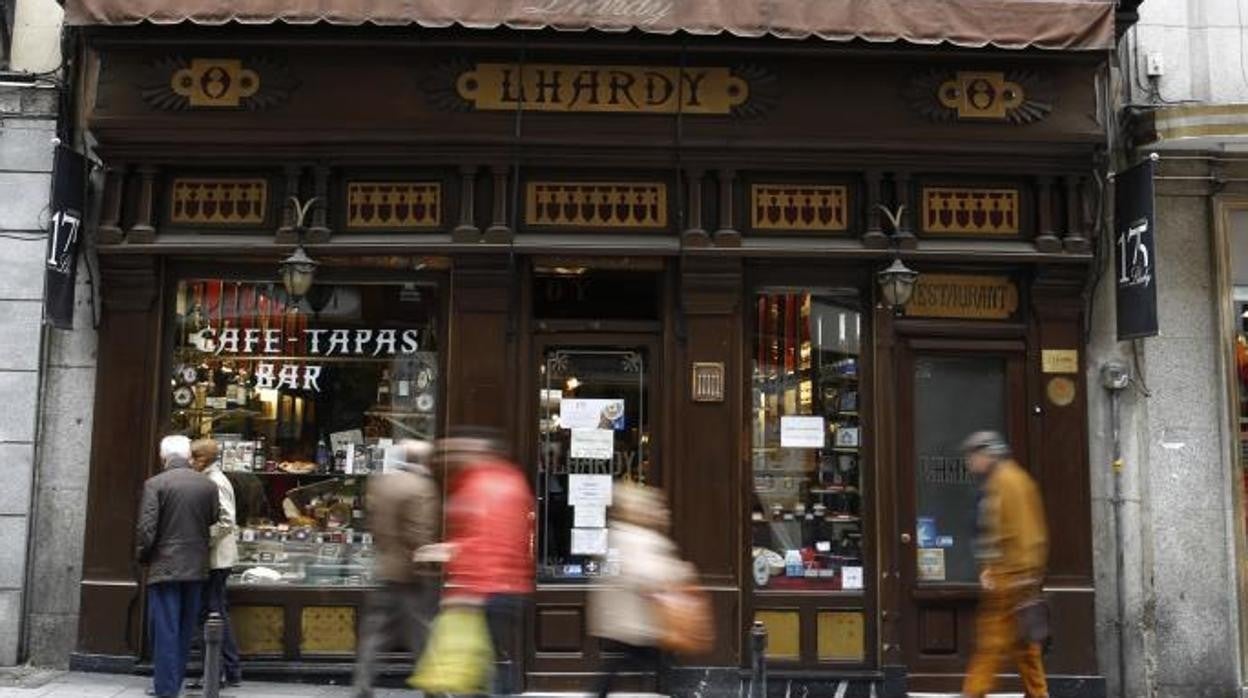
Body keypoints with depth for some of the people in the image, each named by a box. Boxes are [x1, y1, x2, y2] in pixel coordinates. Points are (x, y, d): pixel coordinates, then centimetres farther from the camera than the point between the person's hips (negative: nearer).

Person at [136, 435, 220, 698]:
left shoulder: (155, 484, -9)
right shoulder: (209, 485, 0)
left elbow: (146, 528, -12)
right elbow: (214, 522, 4)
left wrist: (142, 557, 3)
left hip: (165, 567, -4)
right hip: (196, 568, 4)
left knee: (165, 630, 1)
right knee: (185, 630, 14)